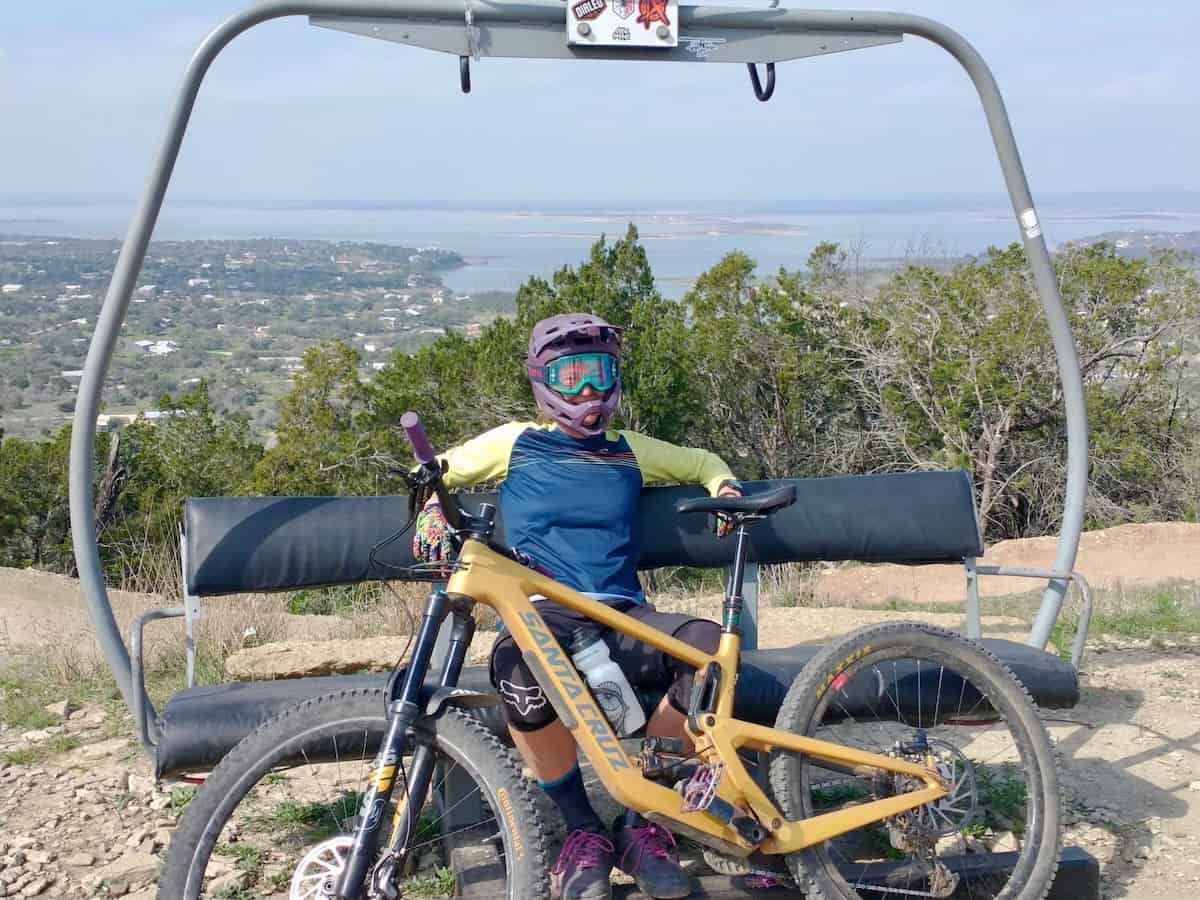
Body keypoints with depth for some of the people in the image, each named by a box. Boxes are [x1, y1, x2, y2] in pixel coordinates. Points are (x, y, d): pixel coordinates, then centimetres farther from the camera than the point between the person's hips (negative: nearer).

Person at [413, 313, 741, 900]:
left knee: (711, 645, -31)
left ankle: (640, 823, -11)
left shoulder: (629, 451, 22)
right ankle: (582, 830, -16)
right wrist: (430, 509, 3)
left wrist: (725, 488, 14)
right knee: (519, 664, -41)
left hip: (622, 616, 2)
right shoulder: (515, 443, 17)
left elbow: (702, 461, 35)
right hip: (546, 613, -2)